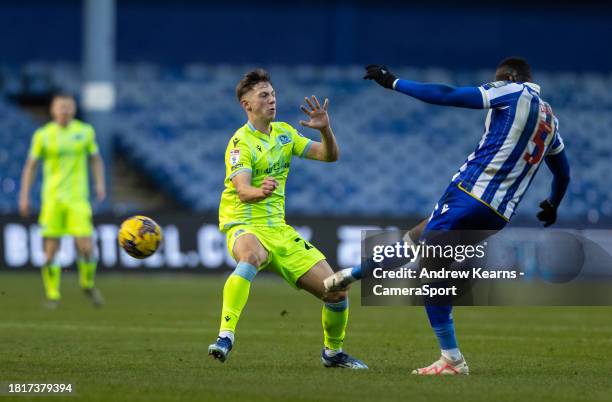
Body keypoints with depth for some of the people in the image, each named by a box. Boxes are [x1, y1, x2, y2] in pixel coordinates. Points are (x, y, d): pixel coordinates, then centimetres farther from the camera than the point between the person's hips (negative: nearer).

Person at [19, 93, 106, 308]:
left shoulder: (85, 131, 4)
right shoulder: (42, 135, 0)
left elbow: (96, 159, 15)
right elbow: (31, 166, 6)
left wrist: (100, 184, 1)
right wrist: (24, 196, 0)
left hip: (78, 198, 0)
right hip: (52, 199, 0)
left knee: (86, 248, -10)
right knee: (50, 250, -4)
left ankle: (88, 284, 18)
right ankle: (52, 295, 12)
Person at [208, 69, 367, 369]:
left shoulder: (284, 133, 11)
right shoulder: (241, 142, -10)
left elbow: (329, 155, 9)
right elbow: (242, 190, -26)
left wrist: (325, 130, -11)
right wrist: (260, 192, -49)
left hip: (279, 230, 7)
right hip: (245, 227, -7)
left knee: (336, 291, 0)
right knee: (252, 255, -44)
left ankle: (333, 352, 26)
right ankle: (225, 336, -49)